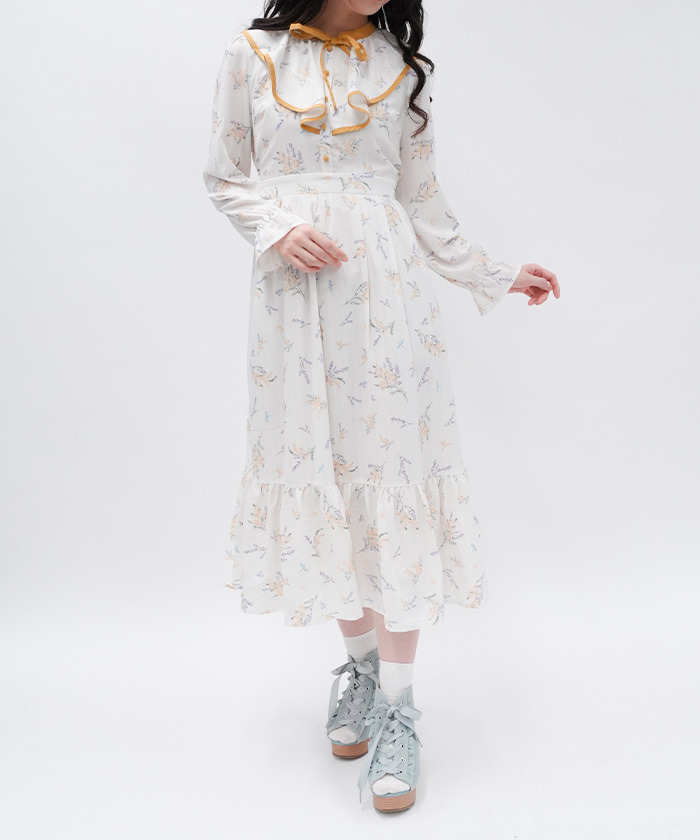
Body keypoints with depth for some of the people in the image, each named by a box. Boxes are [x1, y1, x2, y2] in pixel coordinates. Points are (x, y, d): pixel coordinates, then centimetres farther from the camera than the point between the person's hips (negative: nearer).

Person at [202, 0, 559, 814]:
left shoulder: (401, 67, 11)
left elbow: (422, 198, 14)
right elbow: (226, 178, 9)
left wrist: (494, 275, 15)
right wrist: (279, 229, -10)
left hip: (384, 291, 0)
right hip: (295, 293, 0)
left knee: (392, 476, -5)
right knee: (319, 472, 3)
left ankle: (396, 705, 3)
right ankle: (360, 664, 22)